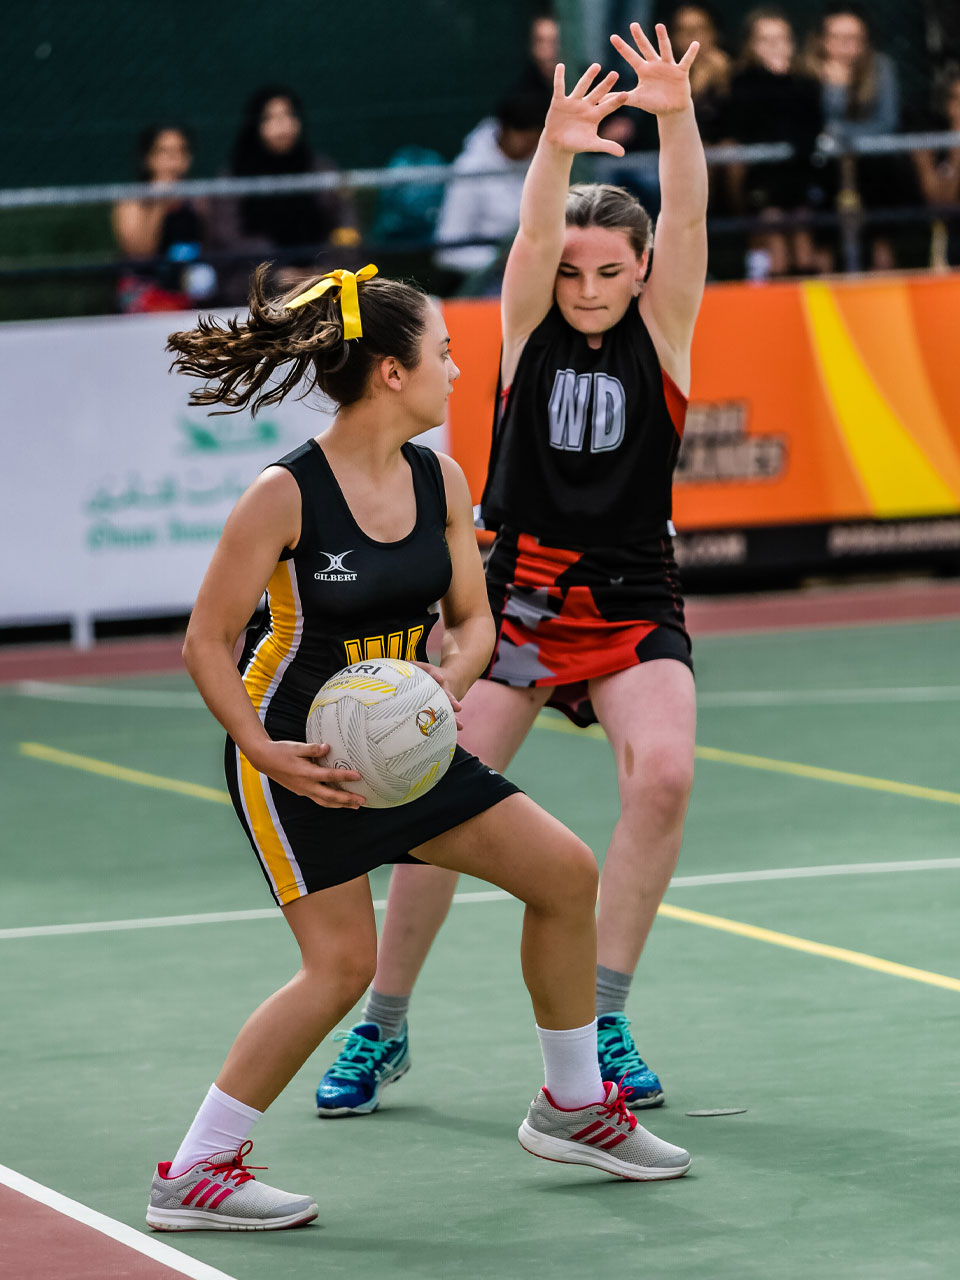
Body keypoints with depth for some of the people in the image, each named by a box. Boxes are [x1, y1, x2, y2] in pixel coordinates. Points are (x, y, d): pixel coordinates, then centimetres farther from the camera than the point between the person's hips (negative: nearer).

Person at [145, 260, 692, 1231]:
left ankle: (571, 1106, 22)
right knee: (342, 963, -15)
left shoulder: (439, 480, -2)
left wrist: (450, 679, -16)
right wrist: (266, 752, -28)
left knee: (565, 871, 4)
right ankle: (192, 1176, -5)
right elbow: (207, 643, -16)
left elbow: (473, 619, 6)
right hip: (296, 752, -7)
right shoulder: (285, 494, -21)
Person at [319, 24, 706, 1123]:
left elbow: (687, 219, -16)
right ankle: (382, 1030, 15)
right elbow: (534, 235, -18)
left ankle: (599, 1025, -13)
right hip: (517, 598, 1)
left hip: (634, 607, -1)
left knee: (663, 770, -25)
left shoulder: (661, 327, 0)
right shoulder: (529, 325, 1)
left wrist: (676, 115, -34)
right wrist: (556, 148, -39)